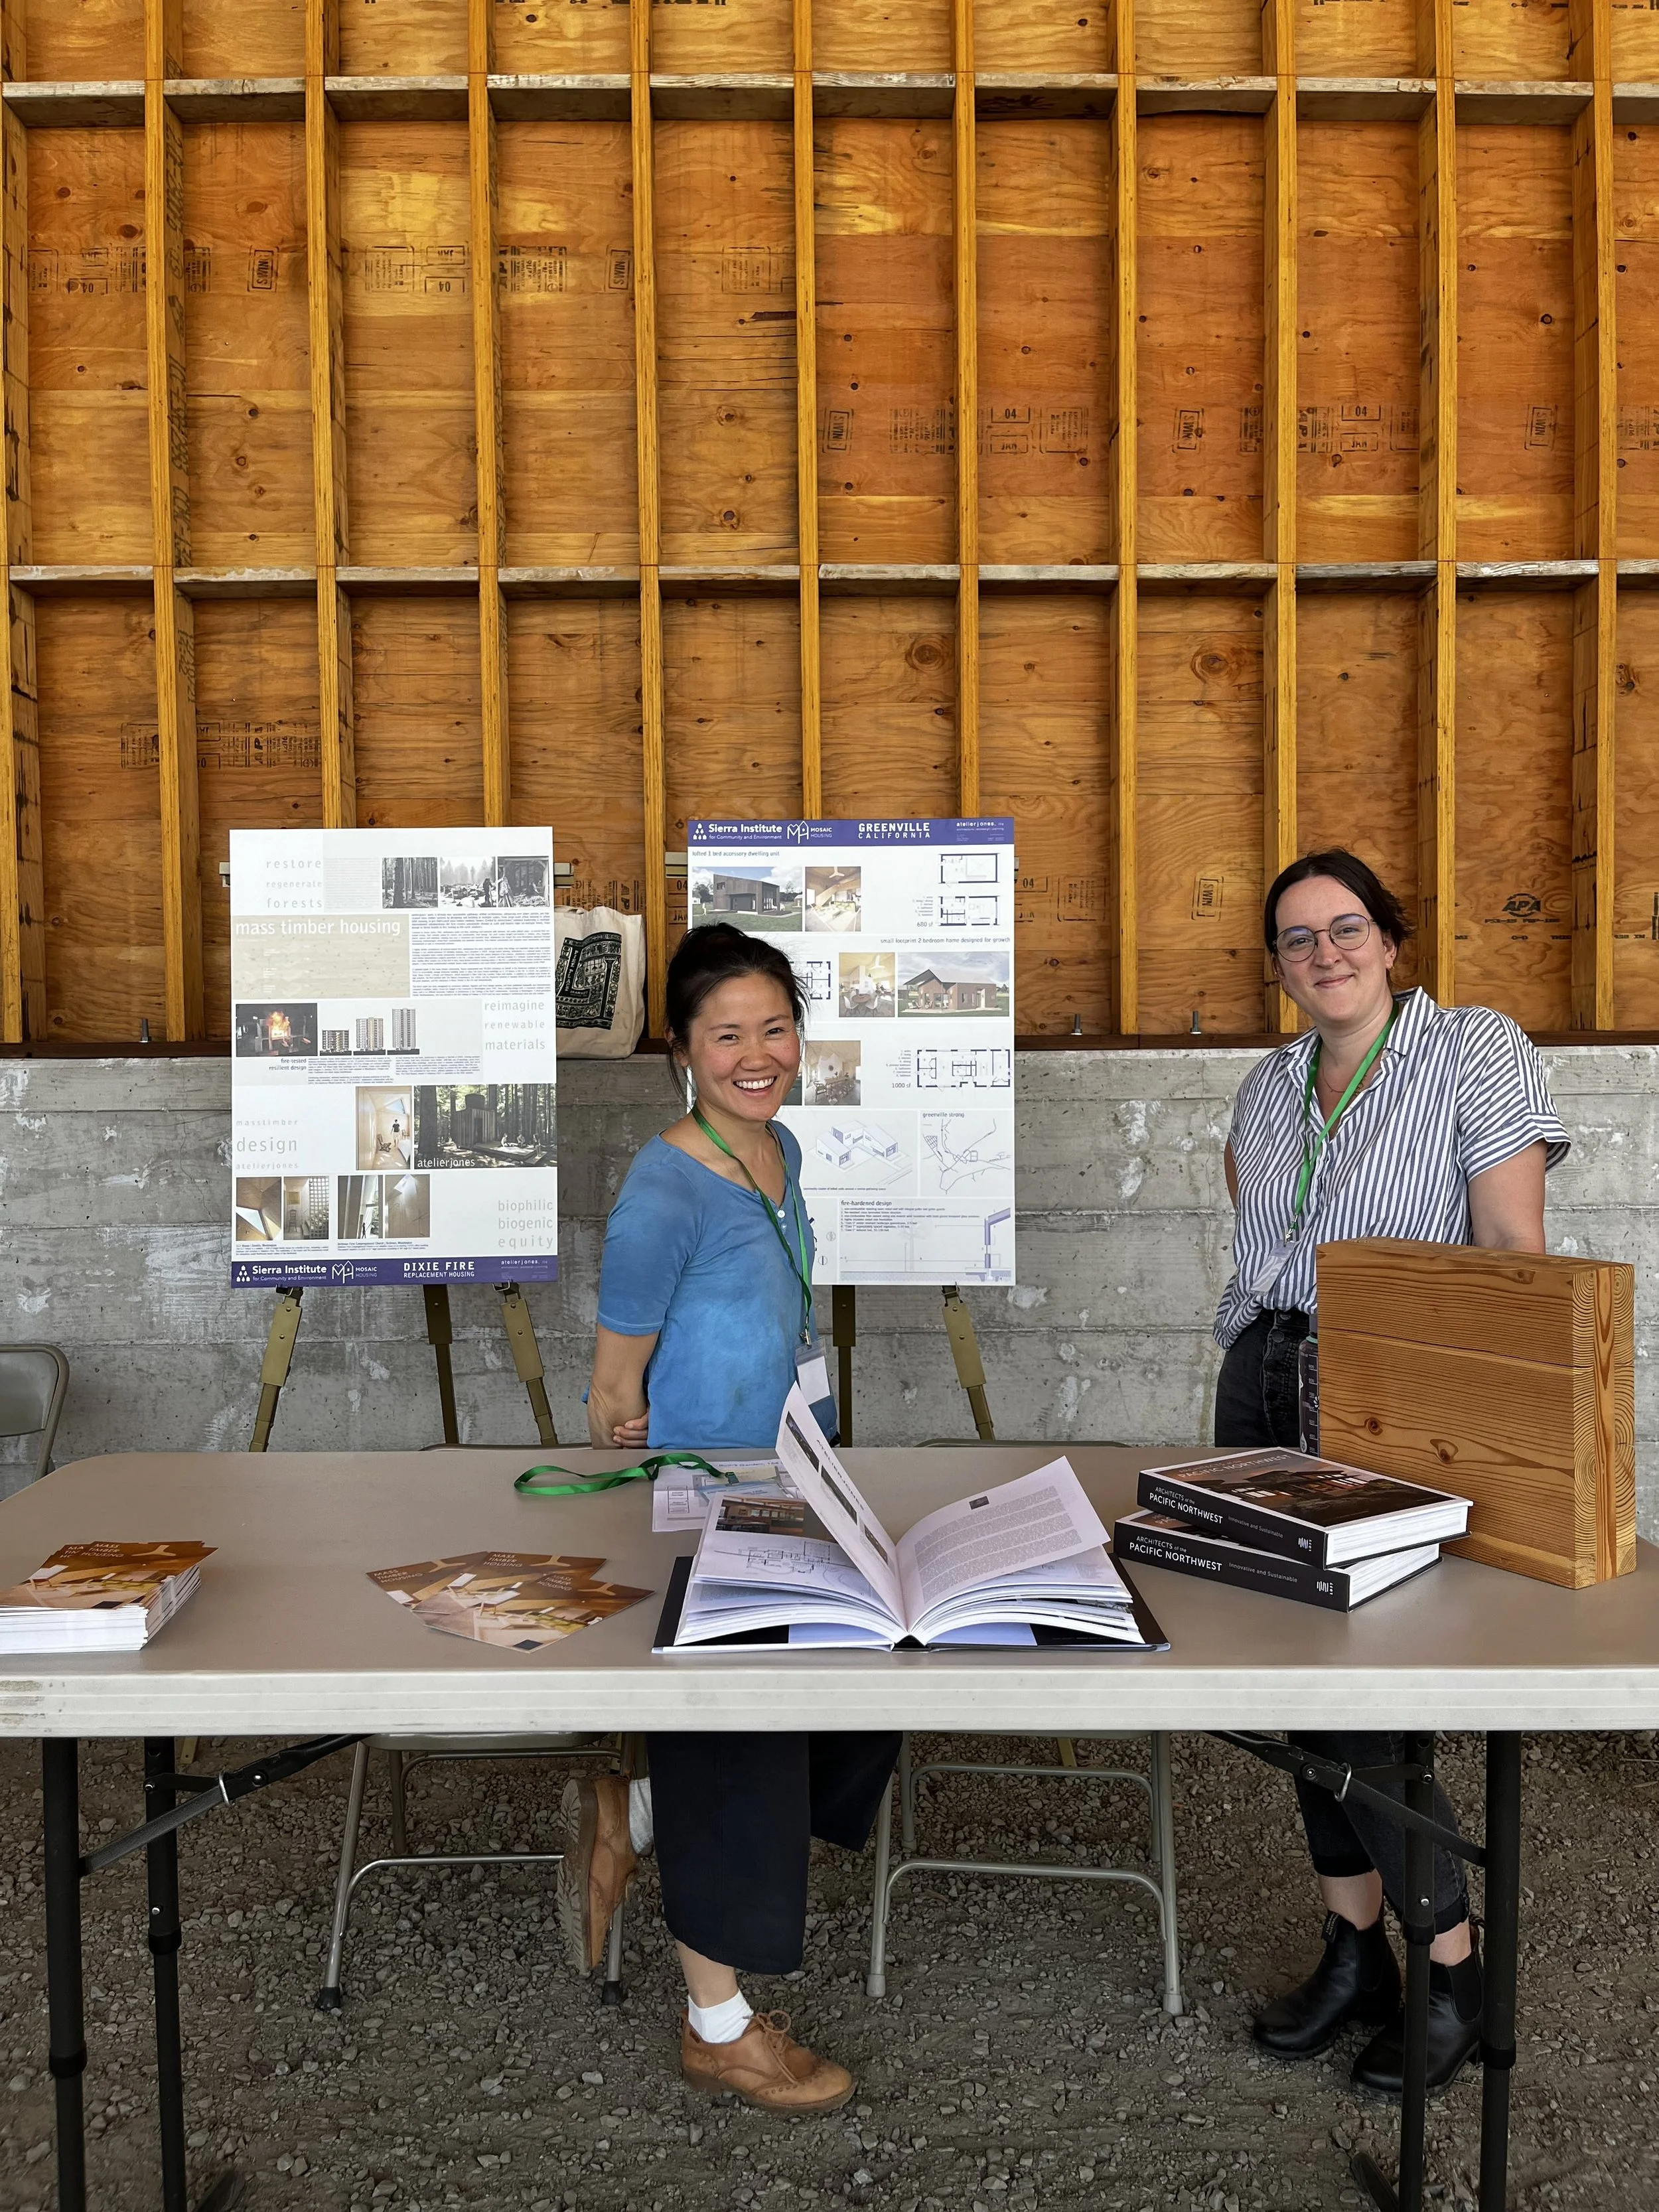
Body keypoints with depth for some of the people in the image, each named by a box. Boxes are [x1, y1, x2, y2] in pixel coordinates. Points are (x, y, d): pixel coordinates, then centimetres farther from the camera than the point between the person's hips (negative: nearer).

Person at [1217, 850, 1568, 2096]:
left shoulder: (1478, 1050, -5)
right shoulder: (1269, 1088, 13)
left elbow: (1516, 1248, -12)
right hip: (1264, 1386, 6)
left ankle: (1456, 1975, 16)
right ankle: (1353, 1956, 25)